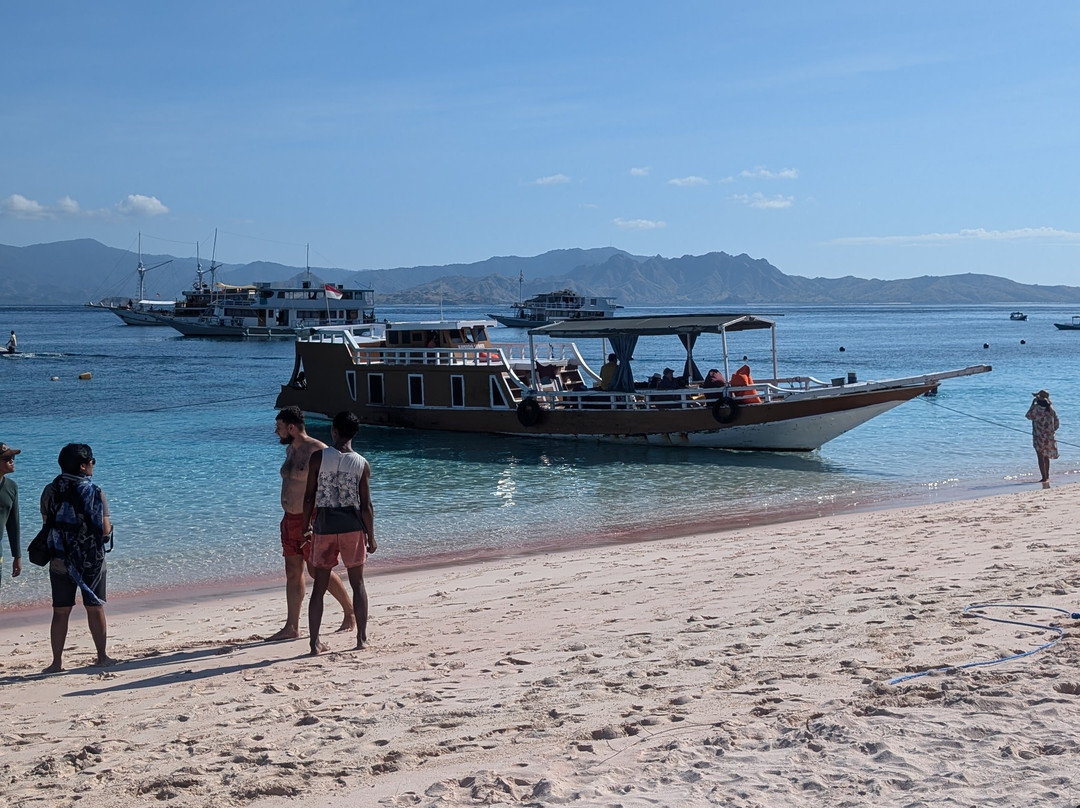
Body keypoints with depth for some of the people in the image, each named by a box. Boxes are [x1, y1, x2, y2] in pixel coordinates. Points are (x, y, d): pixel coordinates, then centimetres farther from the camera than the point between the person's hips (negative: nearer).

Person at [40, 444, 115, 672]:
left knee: (60, 611, 6)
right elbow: (105, 530, -12)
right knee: (95, 609, 9)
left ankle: (57, 661, 7)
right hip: (92, 561, -2)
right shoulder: (95, 493, -10)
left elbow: (47, 524, 3)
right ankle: (102, 656, 16)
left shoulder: (50, 491, -3)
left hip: (60, 561, 2)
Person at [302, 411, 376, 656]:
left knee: (319, 585, 7)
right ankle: (361, 637, 15)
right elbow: (366, 505, -4)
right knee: (357, 583, 13)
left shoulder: (318, 457, -6)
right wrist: (371, 536, 5)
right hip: (352, 525, 0)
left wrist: (306, 526, 7)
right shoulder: (362, 464, -4)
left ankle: (315, 642, 6)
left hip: (324, 525, 0)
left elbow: (309, 497, -5)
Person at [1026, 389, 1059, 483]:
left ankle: (1044, 478, -3)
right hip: (1050, 437, 6)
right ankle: (1047, 477, 25)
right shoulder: (1051, 409, 3)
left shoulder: (1036, 408, -15)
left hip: (1039, 437, -6)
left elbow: (1028, 416, 1)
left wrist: (1032, 404, 4)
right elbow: (1057, 423, 7)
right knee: (1046, 457, 18)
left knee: (1041, 458, 0)